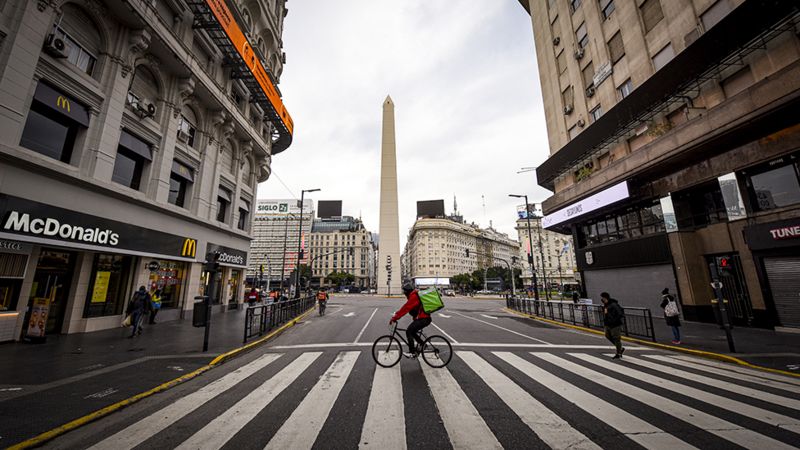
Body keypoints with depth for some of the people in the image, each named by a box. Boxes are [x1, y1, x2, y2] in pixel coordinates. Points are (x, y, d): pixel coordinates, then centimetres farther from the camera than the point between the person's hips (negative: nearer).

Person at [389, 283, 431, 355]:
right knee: (411, 331, 15)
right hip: (423, 318, 10)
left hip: (424, 319, -10)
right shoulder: (414, 296, 15)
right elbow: (405, 308, 18)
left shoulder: (414, 297, -17)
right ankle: (422, 344, 24)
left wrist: (394, 318, -21)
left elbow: (405, 308, -23)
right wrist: (396, 315, 14)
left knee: (408, 331, -10)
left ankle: (412, 351, -3)